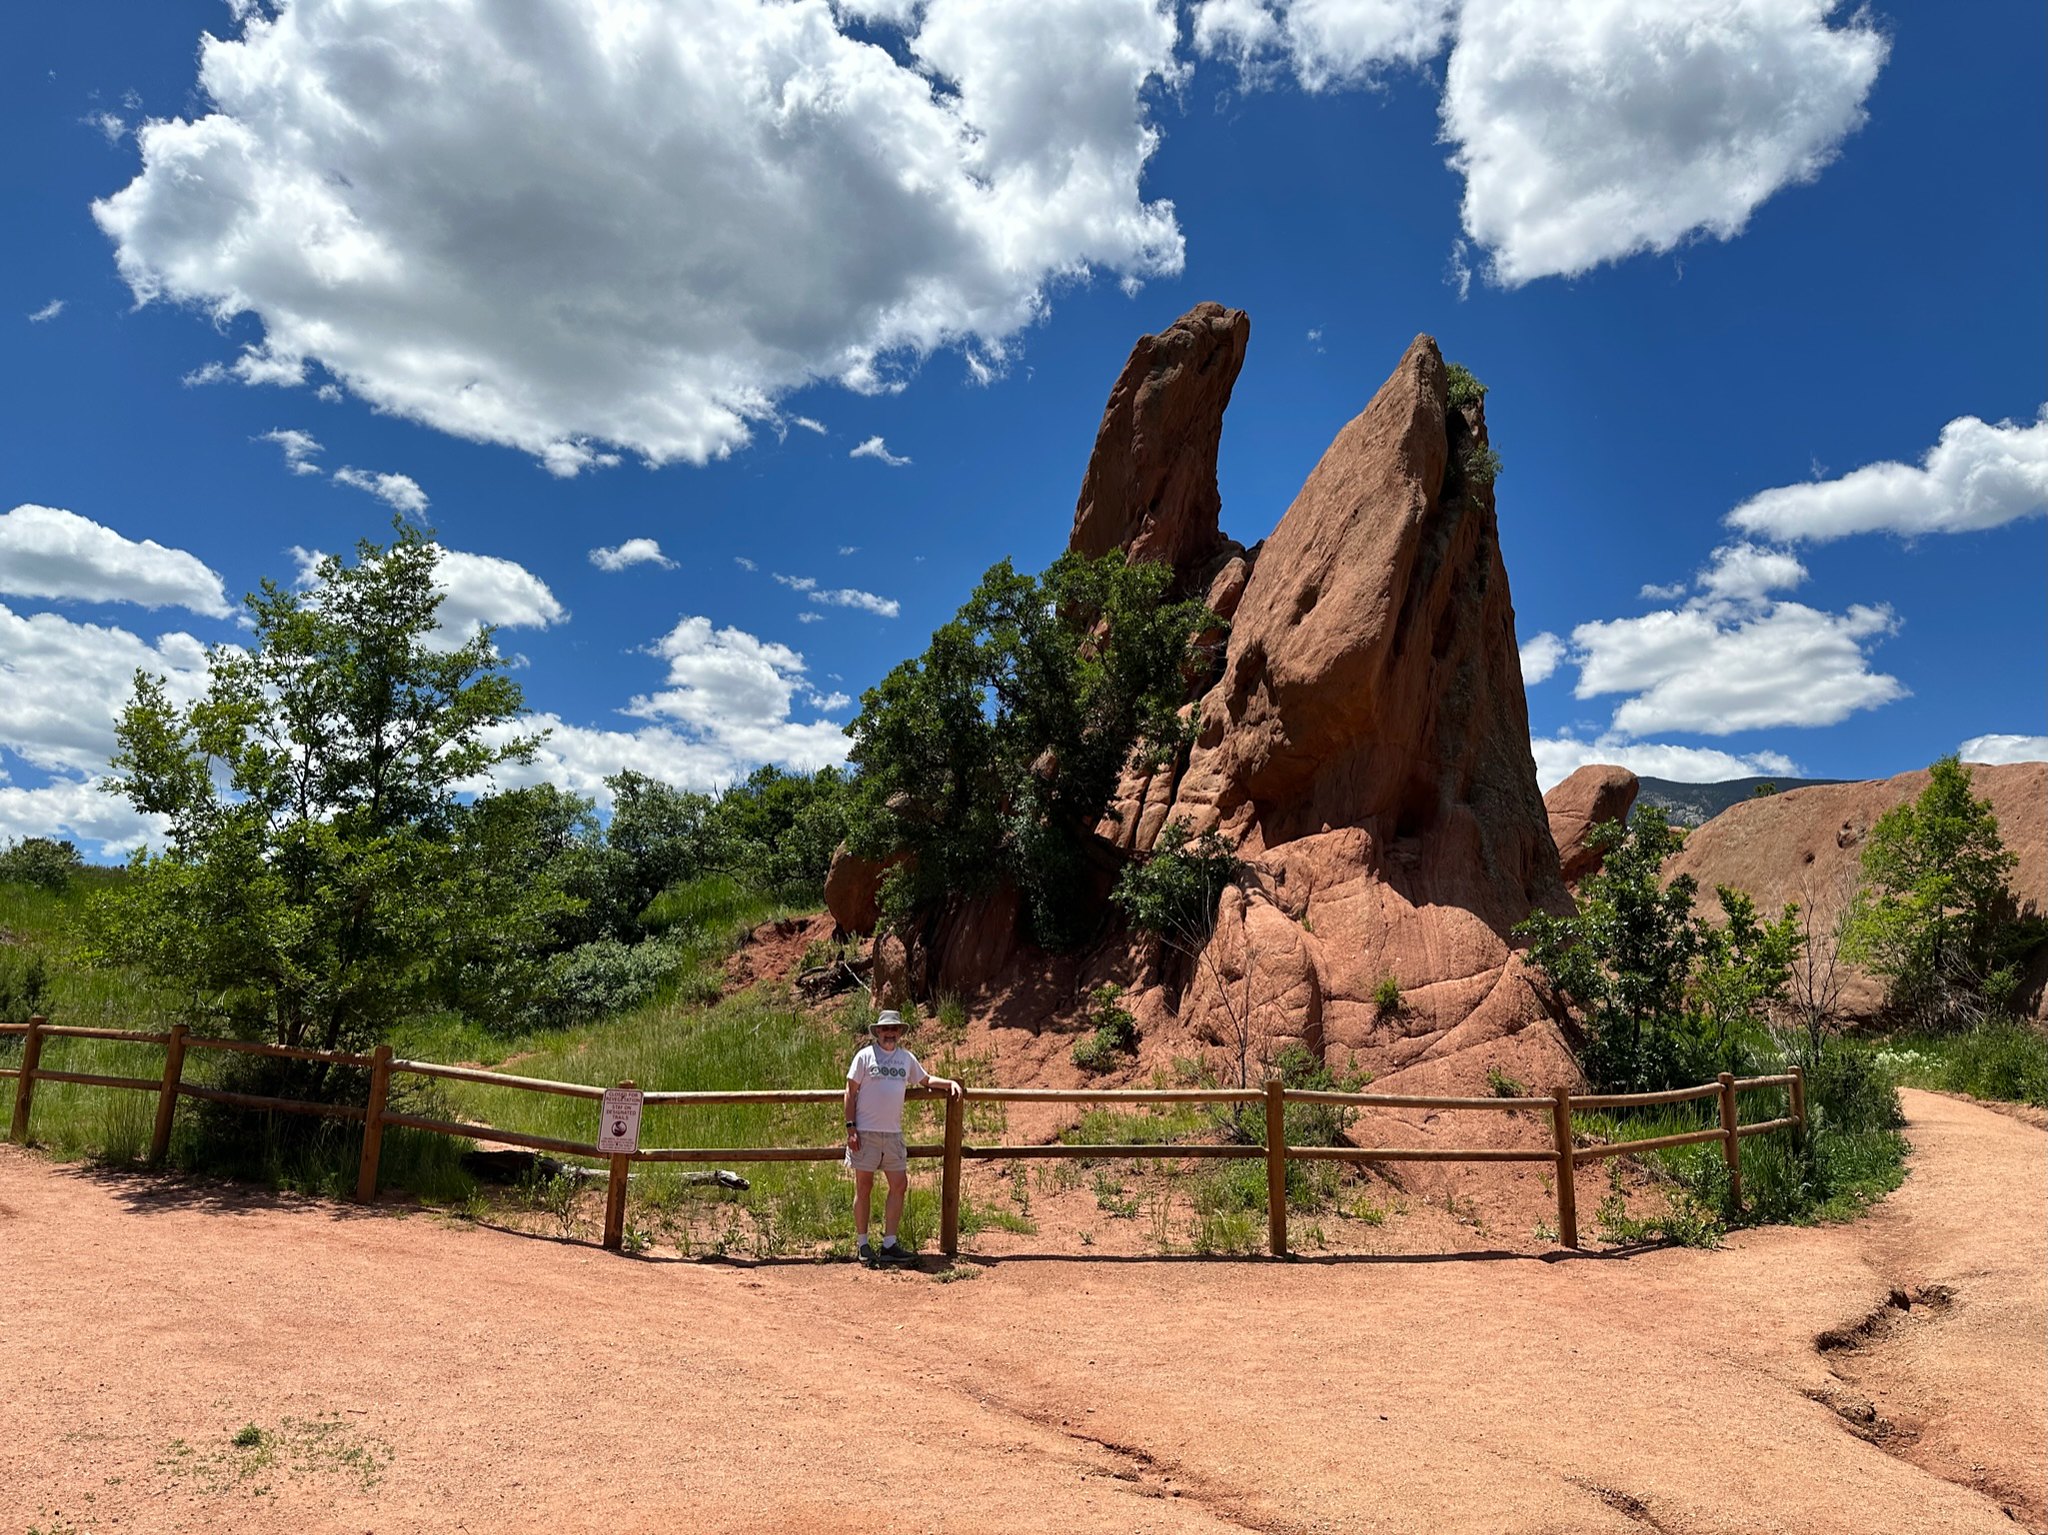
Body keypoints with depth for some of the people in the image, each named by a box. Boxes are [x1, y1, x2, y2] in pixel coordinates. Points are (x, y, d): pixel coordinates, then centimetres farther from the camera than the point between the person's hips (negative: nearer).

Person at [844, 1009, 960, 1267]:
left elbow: (926, 1079, 26)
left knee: (900, 1185, 2)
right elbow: (851, 1092, -4)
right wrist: (850, 1127, -10)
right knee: (864, 1188, 3)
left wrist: (950, 1083, 10)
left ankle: (889, 1245, 10)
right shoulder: (865, 1056, -4)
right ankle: (863, 1246, 12)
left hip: (893, 1134, 5)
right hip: (866, 1132, -5)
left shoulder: (907, 1058, 11)